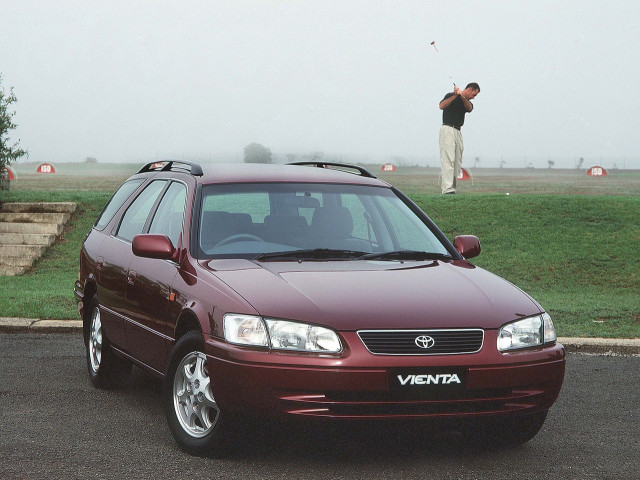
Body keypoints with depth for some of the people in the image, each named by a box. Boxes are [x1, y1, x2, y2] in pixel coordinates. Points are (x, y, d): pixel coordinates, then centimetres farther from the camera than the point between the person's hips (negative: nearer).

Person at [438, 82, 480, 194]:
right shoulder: (450, 96, 2)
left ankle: (453, 188, 3)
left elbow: (469, 108, -5)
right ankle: (447, 189, -25)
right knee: (448, 160, -17)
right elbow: (442, 106, -17)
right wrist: (455, 96, -24)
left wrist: (462, 97, -22)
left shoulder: (466, 101, 20)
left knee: (457, 163, 3)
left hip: (458, 132, 8)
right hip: (448, 129, -8)